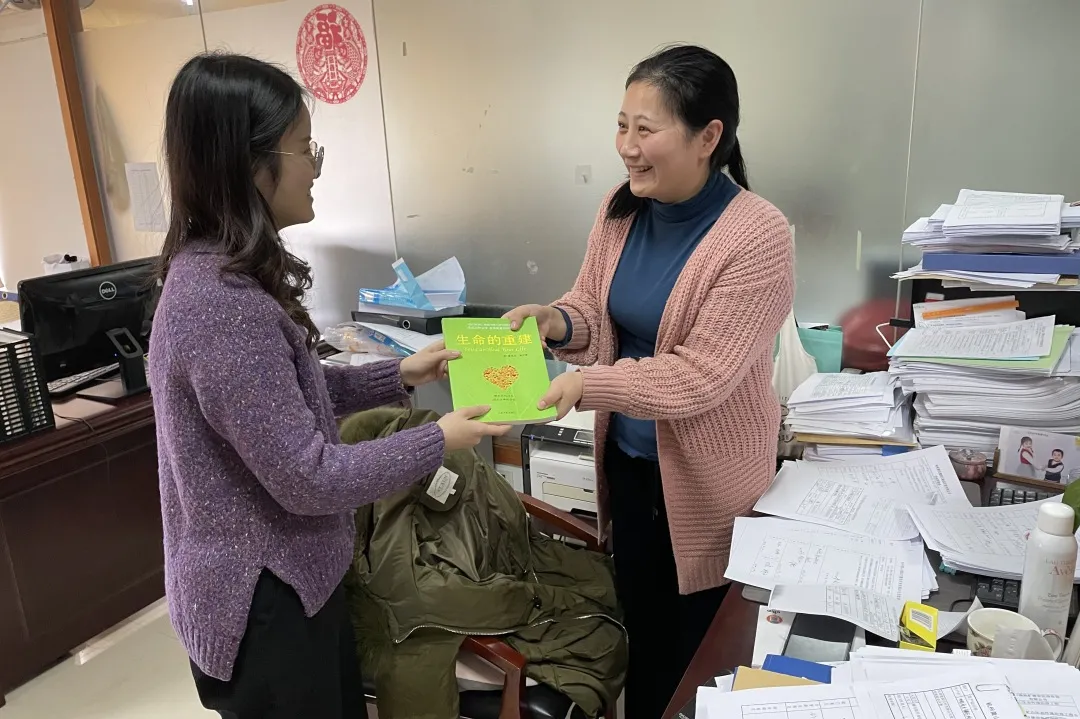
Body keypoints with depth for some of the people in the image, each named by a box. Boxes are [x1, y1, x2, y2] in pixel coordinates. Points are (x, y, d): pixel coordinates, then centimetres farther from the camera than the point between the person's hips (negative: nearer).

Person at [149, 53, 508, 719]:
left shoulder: (224, 270, 1)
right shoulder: (220, 303, -31)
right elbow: (309, 479, -27)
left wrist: (396, 375, 5)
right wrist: (438, 441, -15)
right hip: (263, 599, -9)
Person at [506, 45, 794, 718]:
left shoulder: (758, 236, -24)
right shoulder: (620, 210, -4)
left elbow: (702, 373, -26)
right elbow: (594, 310, 3)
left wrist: (588, 384, -32)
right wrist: (556, 321, -19)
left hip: (707, 476, -5)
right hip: (628, 459, 6)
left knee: (699, 647, 17)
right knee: (641, 623, 25)